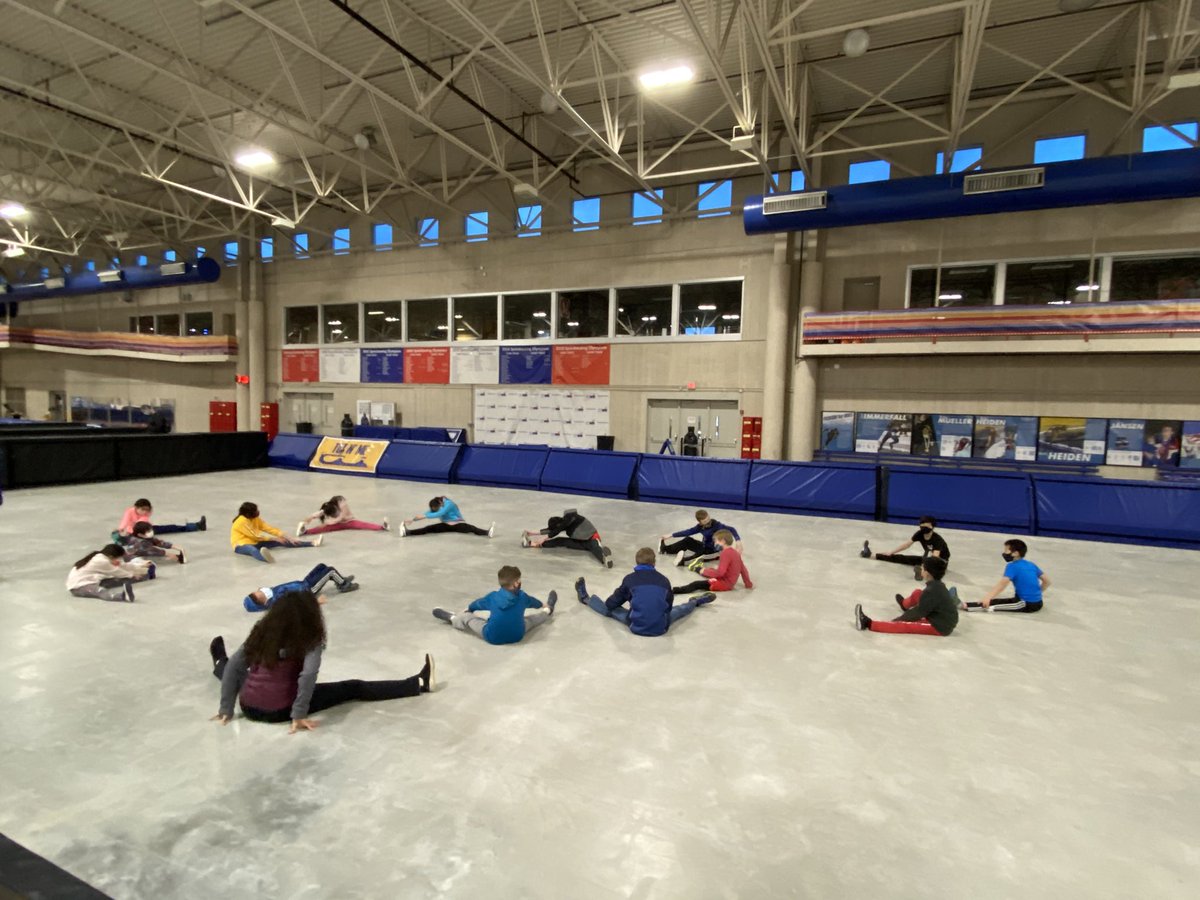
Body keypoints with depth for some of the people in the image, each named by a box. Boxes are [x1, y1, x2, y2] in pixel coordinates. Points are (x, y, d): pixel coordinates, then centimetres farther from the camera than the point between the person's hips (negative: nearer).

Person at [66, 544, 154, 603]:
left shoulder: (102, 557, 7)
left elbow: (124, 565, 15)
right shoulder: (101, 561, -19)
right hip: (78, 586, -10)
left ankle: (146, 574, 19)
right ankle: (123, 595, -67)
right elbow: (117, 572, -7)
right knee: (101, 591, -39)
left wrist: (142, 566, 20)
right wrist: (132, 575, 7)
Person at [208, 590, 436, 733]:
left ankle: (219, 665, 69)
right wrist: (299, 715, -16)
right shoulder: (310, 639, -8)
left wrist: (226, 708, 9)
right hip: (280, 711, -4)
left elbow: (234, 666, 5)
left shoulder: (262, 632, 6)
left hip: (249, 707, 5)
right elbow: (308, 674, -22)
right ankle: (418, 685, 0)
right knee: (353, 689, -1)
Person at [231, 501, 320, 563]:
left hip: (255, 542, 8)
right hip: (241, 545, -8)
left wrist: (286, 537, -4)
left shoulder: (255, 519, 4)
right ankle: (264, 557, -85)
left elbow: (269, 528, 3)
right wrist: (275, 538, -17)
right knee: (253, 550, -45)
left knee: (280, 542, -3)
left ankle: (312, 543, -5)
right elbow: (256, 535, -20)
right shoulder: (242, 521, -20)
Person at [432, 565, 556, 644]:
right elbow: (533, 602, 17)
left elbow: (478, 603, 15)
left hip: (492, 637, -1)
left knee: (466, 617, 18)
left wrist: (468, 609, 39)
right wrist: (541, 604, 42)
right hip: (517, 636, 1)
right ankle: (548, 610, 55)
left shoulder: (492, 597, -7)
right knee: (529, 619, 29)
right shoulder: (522, 596, -7)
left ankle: (452, 619, 46)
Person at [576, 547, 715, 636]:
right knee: (679, 610, 30)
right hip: (661, 627, 1)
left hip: (636, 626, -1)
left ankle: (586, 598, 42)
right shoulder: (663, 579, 5)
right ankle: (696, 601, 57)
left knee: (610, 609, 23)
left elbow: (612, 603, 7)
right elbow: (669, 605, 15)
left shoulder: (630, 578, -1)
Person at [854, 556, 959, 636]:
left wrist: (897, 620, -12)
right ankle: (904, 605, 51)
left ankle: (868, 624, -32)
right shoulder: (938, 585, 2)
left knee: (905, 626, -21)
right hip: (944, 619, 9)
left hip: (940, 627, -9)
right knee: (917, 594, 18)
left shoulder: (931, 591, -26)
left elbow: (918, 613, -20)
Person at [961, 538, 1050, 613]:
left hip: (1027, 604, -8)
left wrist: (988, 597, -33)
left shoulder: (1012, 566, -10)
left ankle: (965, 605, -17)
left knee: (994, 602, -7)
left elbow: (1003, 583, -25)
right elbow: (1047, 581, 19)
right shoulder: (1031, 565, 13)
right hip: (1038, 604, 8)